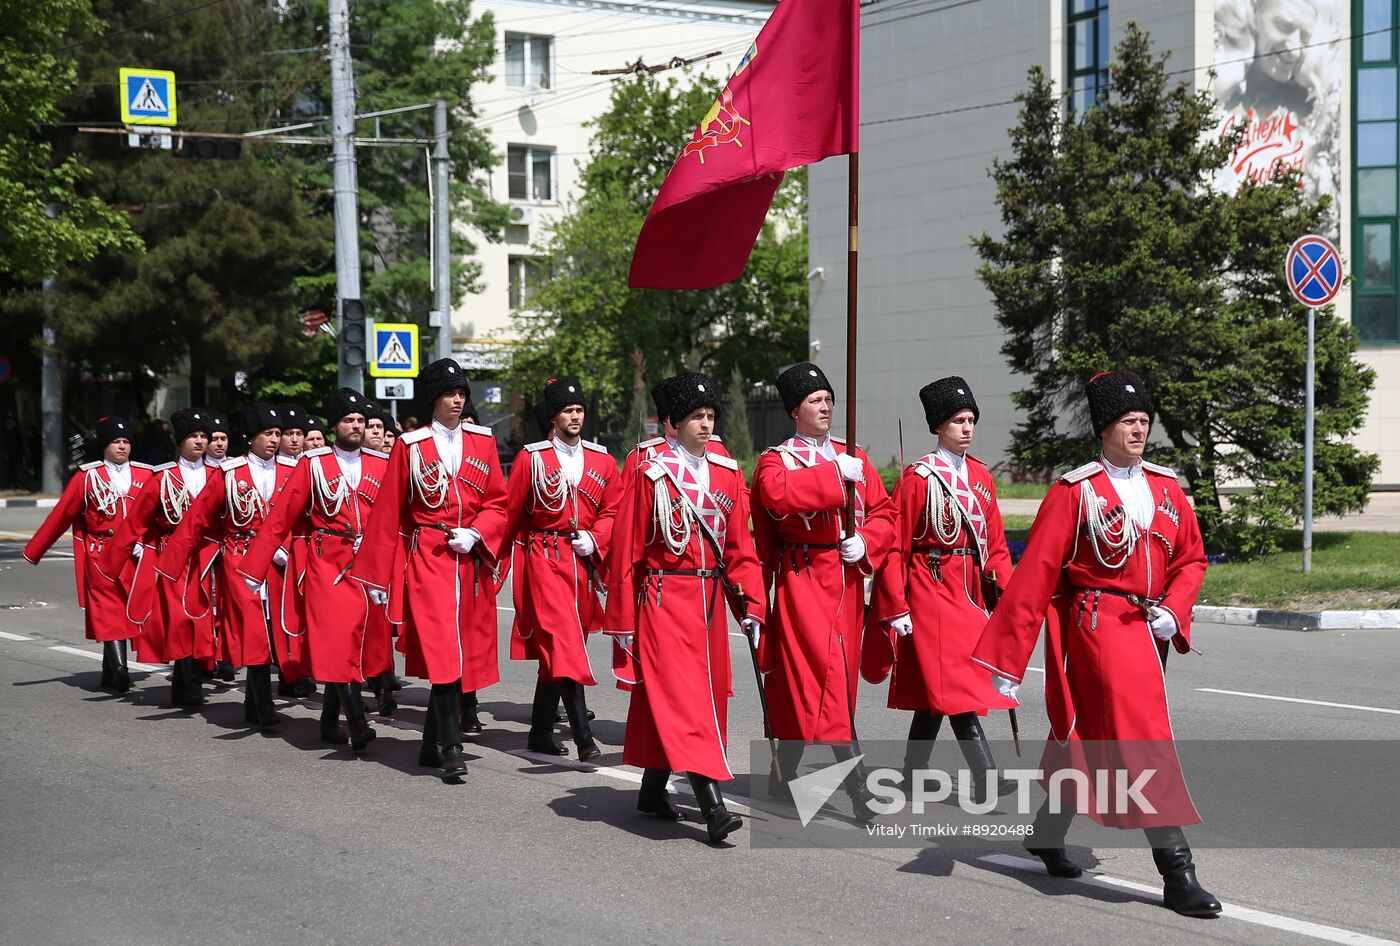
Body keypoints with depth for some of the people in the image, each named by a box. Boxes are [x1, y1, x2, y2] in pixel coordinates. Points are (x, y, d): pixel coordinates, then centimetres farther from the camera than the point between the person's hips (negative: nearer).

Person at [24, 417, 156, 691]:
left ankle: (110, 670, 20)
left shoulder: (146, 475, 5)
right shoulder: (87, 476, 0)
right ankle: (119, 668, -19)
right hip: (100, 555, -3)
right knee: (108, 610, -11)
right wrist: (34, 551, 5)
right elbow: (61, 515, 3)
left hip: (134, 555, 3)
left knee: (126, 611, 7)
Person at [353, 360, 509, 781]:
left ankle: (432, 744, 18)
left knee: (466, 651, 5)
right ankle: (451, 749, -15)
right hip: (426, 558, -4)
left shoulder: (482, 442, 10)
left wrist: (475, 533, -10)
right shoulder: (410, 446, 1)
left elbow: (498, 503, 10)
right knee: (442, 649, -14)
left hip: (470, 560, 4)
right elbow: (388, 514, 2)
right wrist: (378, 576, 0)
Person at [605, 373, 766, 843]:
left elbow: (741, 547, 10)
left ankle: (653, 790, 28)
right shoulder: (651, 474, -6)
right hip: (665, 599, -6)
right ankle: (713, 808, -20)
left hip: (709, 600, 6)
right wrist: (623, 621, -5)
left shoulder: (728, 474, 8)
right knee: (684, 697, -12)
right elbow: (626, 550, -4)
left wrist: (751, 606, 1)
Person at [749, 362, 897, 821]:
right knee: (825, 671, -12)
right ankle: (857, 784, -13)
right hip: (800, 580, -5)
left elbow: (883, 513, 9)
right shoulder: (776, 459, 0)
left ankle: (783, 778, 21)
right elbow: (777, 494, -22)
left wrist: (865, 542, -10)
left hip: (846, 580, 5)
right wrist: (835, 474, -23)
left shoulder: (854, 457, 14)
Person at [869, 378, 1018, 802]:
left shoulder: (981, 476, 11)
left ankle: (912, 778, 21)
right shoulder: (918, 476, -7)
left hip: (969, 591, 7)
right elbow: (895, 545, -8)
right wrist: (896, 608, -11)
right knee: (958, 688, -12)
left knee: (934, 690, 12)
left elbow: (995, 543, 14)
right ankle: (988, 784, -17)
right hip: (932, 591, -7)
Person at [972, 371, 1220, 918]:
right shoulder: (1074, 492, -8)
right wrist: (1008, 659, -12)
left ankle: (1047, 833, 37)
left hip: (1149, 630, 6)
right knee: (1144, 742, -12)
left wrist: (1172, 611, -6)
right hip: (1098, 628, -6)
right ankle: (1177, 873, -11)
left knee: (1088, 738, 17)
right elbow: (1036, 575, -10)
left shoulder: (1166, 488, 8)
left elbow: (1192, 559, 15)